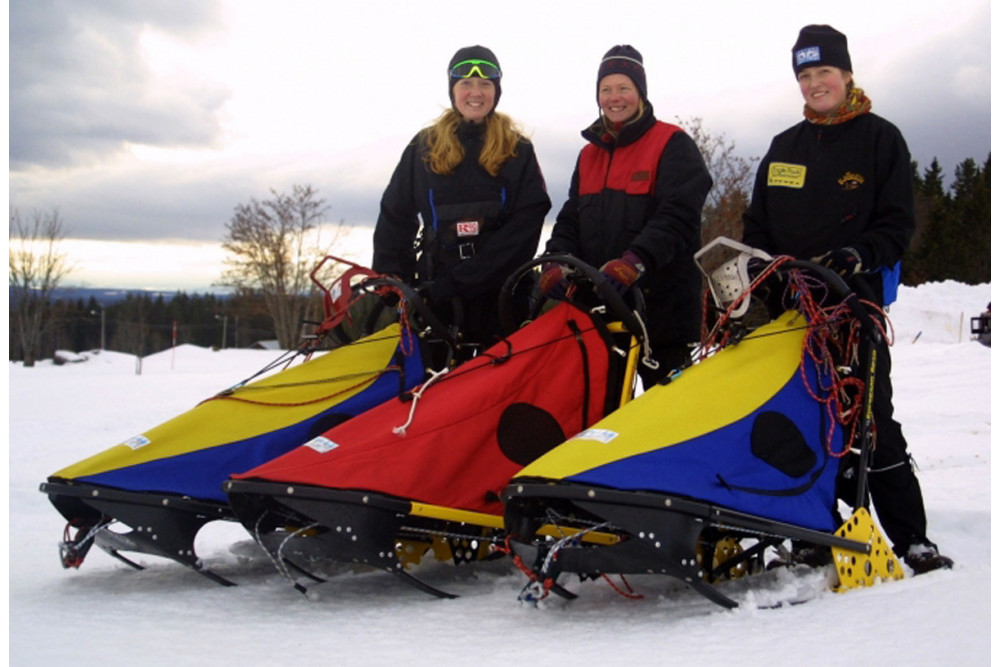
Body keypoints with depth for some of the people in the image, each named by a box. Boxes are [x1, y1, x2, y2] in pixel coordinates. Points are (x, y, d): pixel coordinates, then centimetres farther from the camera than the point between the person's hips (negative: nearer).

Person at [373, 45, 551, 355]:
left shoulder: (519, 152, 7)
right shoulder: (423, 147, 11)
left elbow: (527, 224, -4)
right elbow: (394, 220, 12)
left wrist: (460, 281, -15)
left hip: (500, 298, -1)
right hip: (435, 299, 1)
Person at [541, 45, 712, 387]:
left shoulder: (672, 145, -1)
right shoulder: (589, 155, 19)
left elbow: (678, 217, -15)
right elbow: (570, 221, 16)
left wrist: (636, 260, -31)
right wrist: (556, 262, -6)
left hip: (663, 306, -6)